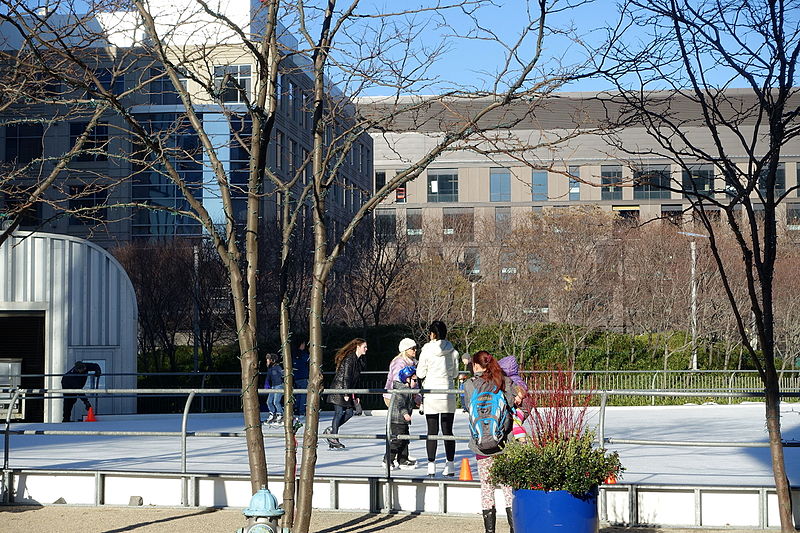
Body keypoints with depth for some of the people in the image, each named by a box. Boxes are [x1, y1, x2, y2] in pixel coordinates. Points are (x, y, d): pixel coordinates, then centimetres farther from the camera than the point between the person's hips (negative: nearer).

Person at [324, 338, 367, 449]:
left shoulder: (359, 360, 15)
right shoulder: (349, 358, -15)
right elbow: (346, 376, -18)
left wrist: (355, 396, 18)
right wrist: (346, 394, -20)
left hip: (348, 391, 9)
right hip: (339, 389, -9)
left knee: (349, 413, 3)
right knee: (339, 412, -8)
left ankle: (331, 431, 13)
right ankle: (333, 438, -3)